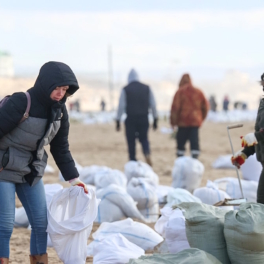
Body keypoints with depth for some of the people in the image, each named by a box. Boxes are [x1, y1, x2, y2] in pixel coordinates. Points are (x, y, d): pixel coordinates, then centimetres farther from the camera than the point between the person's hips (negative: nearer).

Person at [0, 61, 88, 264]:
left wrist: (72, 177, 8)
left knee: (42, 223, 3)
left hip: (32, 172, 7)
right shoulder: (21, 102, -21)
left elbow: (61, 147, 11)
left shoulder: (59, 110, 2)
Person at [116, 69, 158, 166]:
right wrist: (155, 120, 13)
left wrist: (118, 121, 1)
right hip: (144, 118, 2)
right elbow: (153, 105, 7)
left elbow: (121, 106, -4)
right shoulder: (146, 88, 6)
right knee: (144, 138, 16)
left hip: (130, 119, -2)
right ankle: (147, 154, -13)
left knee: (131, 141, 6)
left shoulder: (125, 89, -1)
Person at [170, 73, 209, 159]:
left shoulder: (180, 92, -5)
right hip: (196, 122, 3)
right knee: (194, 142, 0)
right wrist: (201, 118, 23)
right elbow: (205, 106, 13)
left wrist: (173, 122, -3)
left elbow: (175, 108, -9)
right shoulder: (198, 92, 9)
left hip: (183, 122, -3)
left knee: (181, 143, 4)